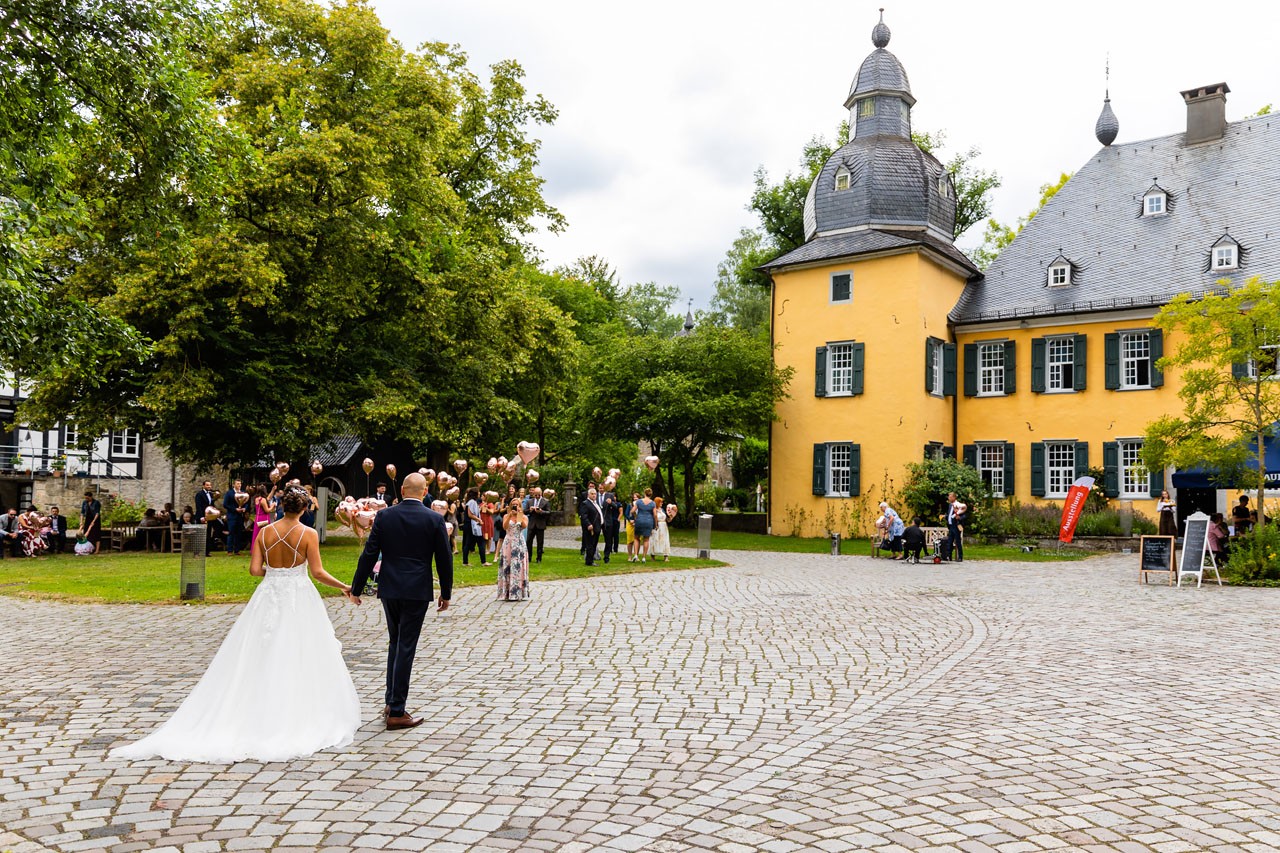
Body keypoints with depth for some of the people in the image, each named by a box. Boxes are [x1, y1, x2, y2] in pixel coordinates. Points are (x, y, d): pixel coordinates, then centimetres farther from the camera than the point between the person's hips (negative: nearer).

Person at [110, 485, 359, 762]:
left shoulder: (265, 532, 1)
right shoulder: (309, 534, -10)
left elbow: (254, 569, -1)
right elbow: (318, 573, -12)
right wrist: (345, 587, 1)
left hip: (268, 598, 3)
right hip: (299, 599, -3)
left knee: (259, 662, 10)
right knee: (300, 662, 4)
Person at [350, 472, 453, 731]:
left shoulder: (384, 516, -1)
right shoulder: (434, 519, -6)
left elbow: (369, 555, -1)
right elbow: (444, 559, -2)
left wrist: (356, 589, 8)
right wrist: (446, 593, 10)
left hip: (389, 590, 3)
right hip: (417, 591, -3)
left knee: (395, 643, 19)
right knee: (405, 648, 1)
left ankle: (390, 702, 22)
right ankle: (396, 711, 3)